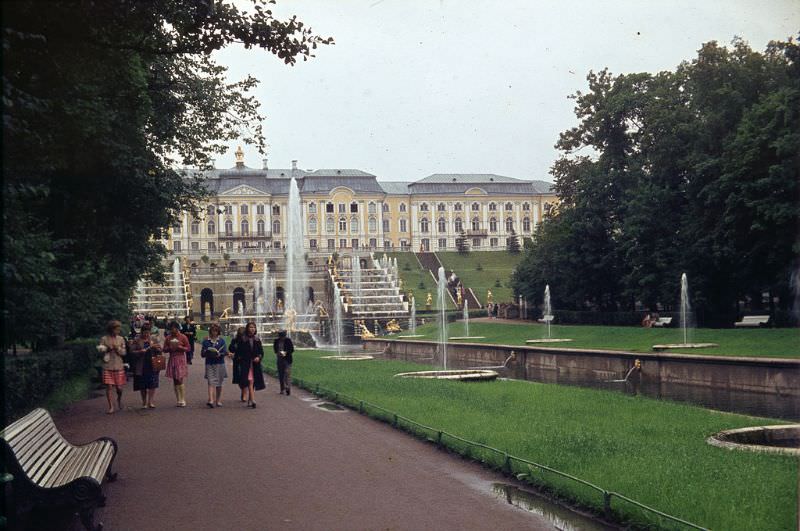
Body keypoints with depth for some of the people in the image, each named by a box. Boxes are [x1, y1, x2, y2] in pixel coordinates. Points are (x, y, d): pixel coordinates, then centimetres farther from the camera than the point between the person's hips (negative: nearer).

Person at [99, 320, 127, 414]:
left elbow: (123, 352, 5)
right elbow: (101, 350, 3)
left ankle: (119, 399, 35)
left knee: (119, 387, 2)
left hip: (119, 366, 2)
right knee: (109, 386, -6)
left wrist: (117, 348, -13)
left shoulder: (121, 339, 8)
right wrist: (108, 348, -14)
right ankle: (111, 407, 2)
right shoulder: (104, 339, 2)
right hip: (107, 366, -1)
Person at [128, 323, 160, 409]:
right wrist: (140, 351, -20)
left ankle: (150, 402, 0)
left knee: (153, 385, -6)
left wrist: (155, 347, -9)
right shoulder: (136, 340, 1)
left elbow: (160, 350, 12)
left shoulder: (153, 340, 10)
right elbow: (132, 352, -5)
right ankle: (144, 403, 16)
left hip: (152, 366, 2)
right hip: (141, 367, -2)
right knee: (142, 386, 6)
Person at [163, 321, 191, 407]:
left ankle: (183, 400, -6)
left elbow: (188, 348, -1)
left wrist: (180, 347, -17)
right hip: (172, 360, 4)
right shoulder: (168, 338, 8)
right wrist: (169, 348, -11)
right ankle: (178, 400, 9)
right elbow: (164, 349, 10)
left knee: (180, 380, -9)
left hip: (180, 359, -4)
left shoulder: (183, 337, -2)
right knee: (175, 381, 5)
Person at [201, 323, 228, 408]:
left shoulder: (221, 341, 7)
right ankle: (211, 400, -22)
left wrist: (219, 354, -22)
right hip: (209, 364, -1)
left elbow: (225, 352, -1)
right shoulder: (205, 341, 7)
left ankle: (218, 400, 19)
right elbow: (202, 353, 4)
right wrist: (207, 352, -17)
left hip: (220, 364, 1)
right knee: (211, 382, -13)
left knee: (219, 383, 8)